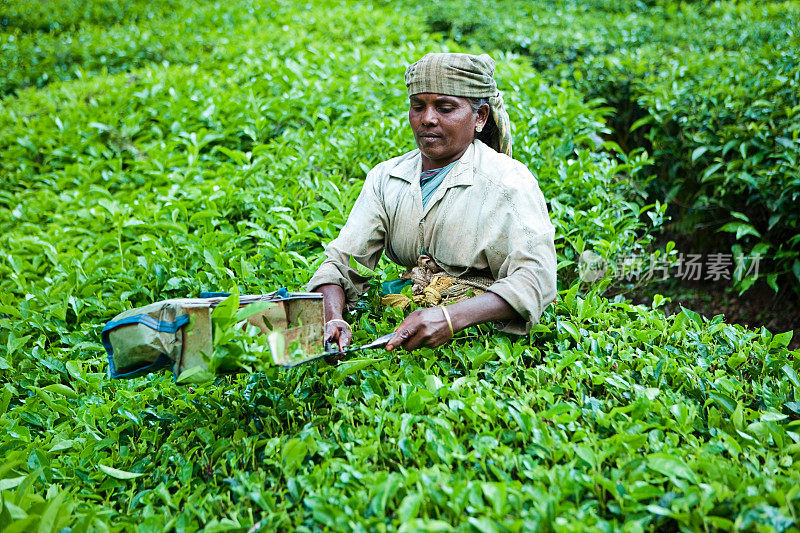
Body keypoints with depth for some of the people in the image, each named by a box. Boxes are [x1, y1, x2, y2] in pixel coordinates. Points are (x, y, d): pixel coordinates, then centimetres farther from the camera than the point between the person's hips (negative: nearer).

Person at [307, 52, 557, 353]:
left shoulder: (510, 182, -7)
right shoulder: (385, 178, 8)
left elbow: (537, 276, -19)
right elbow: (341, 260, 0)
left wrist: (450, 318, -35)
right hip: (397, 325, 4)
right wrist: (332, 320, -22)